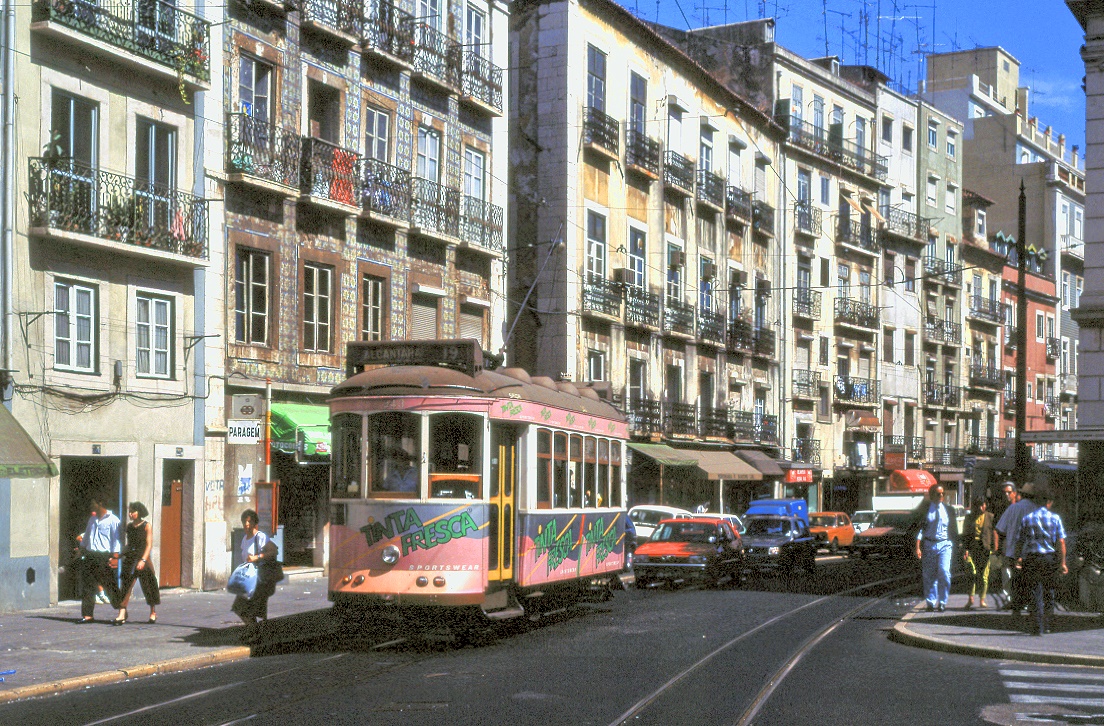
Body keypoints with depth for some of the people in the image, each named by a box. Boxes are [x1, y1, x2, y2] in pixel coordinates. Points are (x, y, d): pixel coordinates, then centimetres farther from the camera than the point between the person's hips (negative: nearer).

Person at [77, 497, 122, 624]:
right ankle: (87, 615, 6)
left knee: (110, 586, -4)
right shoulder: (92, 519, 18)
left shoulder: (113, 520, -5)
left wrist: (115, 557, -15)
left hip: (104, 557, -7)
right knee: (87, 585, 2)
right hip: (90, 555, 7)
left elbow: (116, 539, -9)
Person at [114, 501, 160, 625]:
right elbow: (128, 544, 15)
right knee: (126, 587, -7)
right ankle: (121, 615, -13)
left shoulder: (147, 526, -2)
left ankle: (153, 612, 24)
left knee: (148, 587, 6)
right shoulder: (128, 526, 10)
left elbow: (149, 544, -8)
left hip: (143, 560, -3)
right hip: (129, 559, 3)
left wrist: (143, 560, -19)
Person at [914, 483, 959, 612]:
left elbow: (953, 529, 17)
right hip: (928, 545, 0)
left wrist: (955, 545, 13)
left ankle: (942, 602, -5)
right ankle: (931, 603, 14)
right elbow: (919, 528, 0)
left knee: (944, 572, -15)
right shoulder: (924, 509, 4)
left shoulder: (948, 510, 10)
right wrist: (918, 547, -8)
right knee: (929, 576, 2)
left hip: (945, 545, 0)